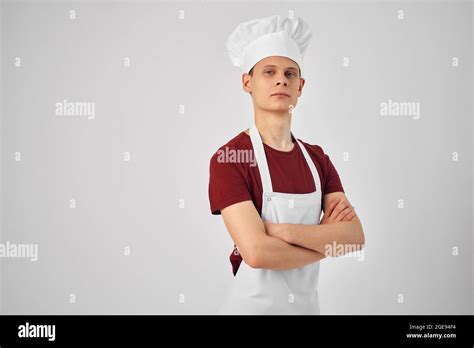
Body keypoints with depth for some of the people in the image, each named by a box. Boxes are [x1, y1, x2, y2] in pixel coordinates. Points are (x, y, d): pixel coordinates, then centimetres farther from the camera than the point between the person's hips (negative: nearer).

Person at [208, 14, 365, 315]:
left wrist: (284, 231, -22)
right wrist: (328, 240, -11)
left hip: (307, 302, 5)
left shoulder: (316, 158, 1)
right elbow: (258, 252, -25)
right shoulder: (228, 159, -16)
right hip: (253, 302, -5)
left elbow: (356, 236, -9)